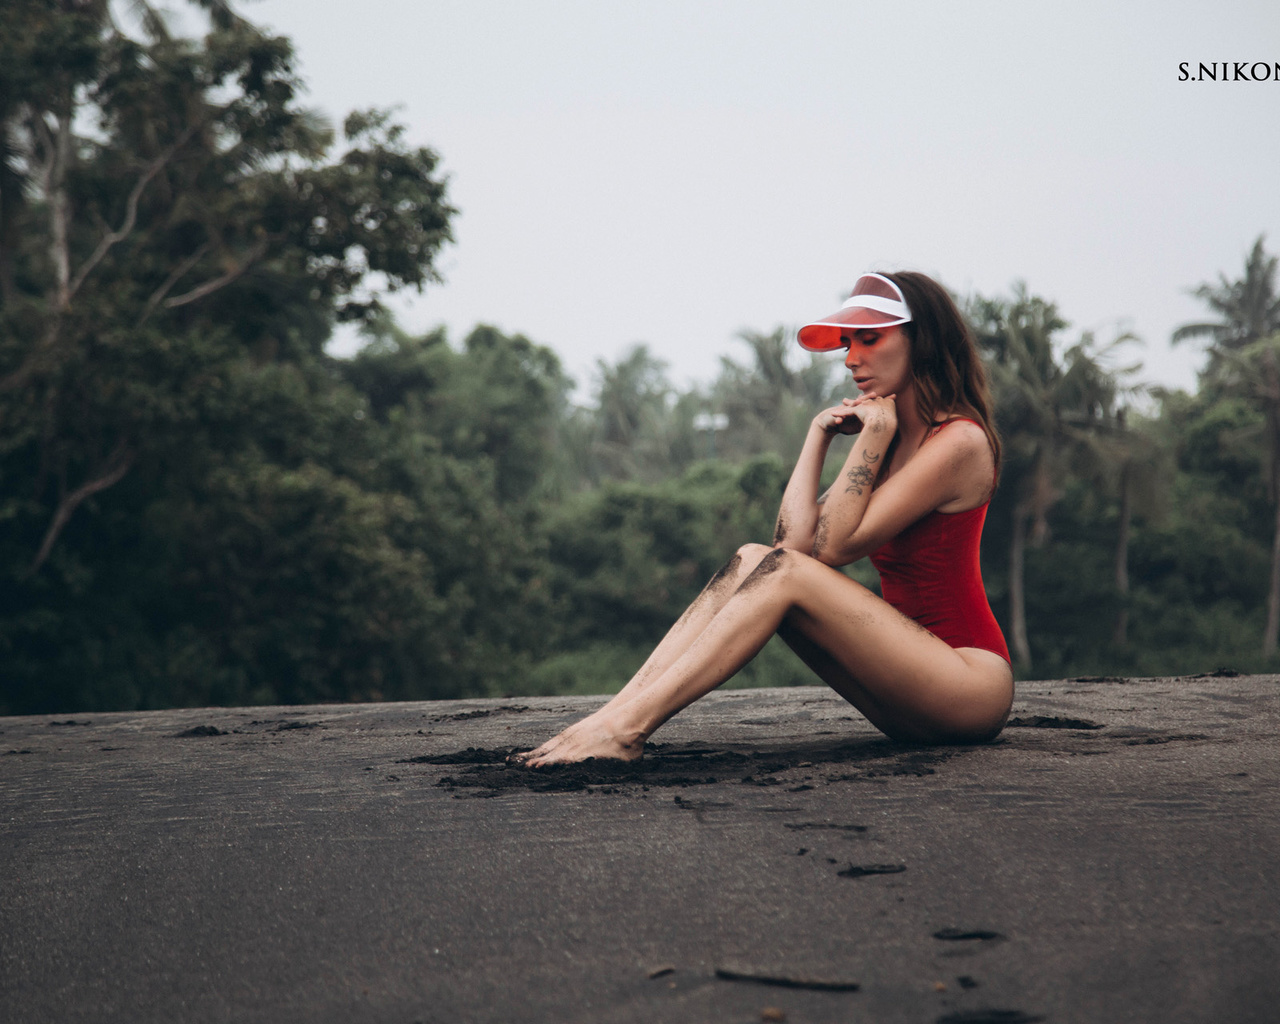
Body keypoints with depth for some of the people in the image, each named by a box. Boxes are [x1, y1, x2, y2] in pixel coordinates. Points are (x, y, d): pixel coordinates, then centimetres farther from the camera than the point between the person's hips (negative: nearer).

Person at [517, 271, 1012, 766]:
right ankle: (612, 713, -19)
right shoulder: (891, 437, 15)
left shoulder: (960, 441, -11)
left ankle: (626, 729, -26)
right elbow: (794, 538, 2)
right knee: (753, 560, -7)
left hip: (973, 685, -8)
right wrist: (818, 436, 3)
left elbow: (831, 546, -15)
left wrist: (873, 432, -12)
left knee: (783, 573, -21)